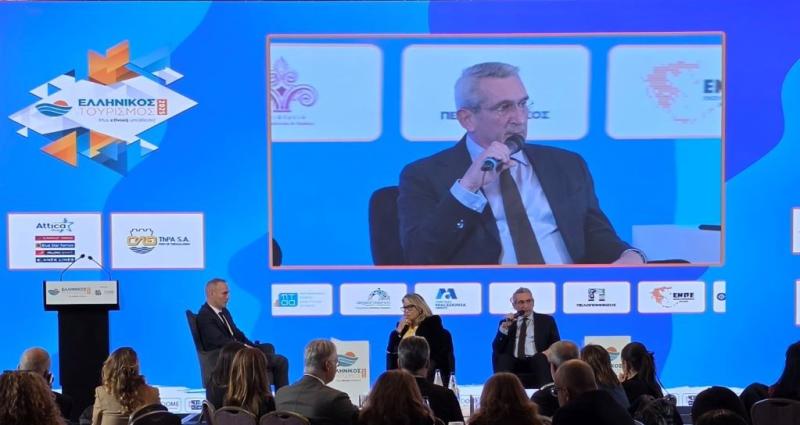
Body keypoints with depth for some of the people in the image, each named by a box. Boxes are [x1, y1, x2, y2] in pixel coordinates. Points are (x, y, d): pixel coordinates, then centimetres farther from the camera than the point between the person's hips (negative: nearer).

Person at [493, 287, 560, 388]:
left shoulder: (546, 320, 16)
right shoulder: (506, 322, 19)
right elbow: (496, 349, 7)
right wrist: (504, 328, -6)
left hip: (538, 361, -1)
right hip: (513, 364, 1)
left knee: (540, 357, -34)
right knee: (502, 358, -31)